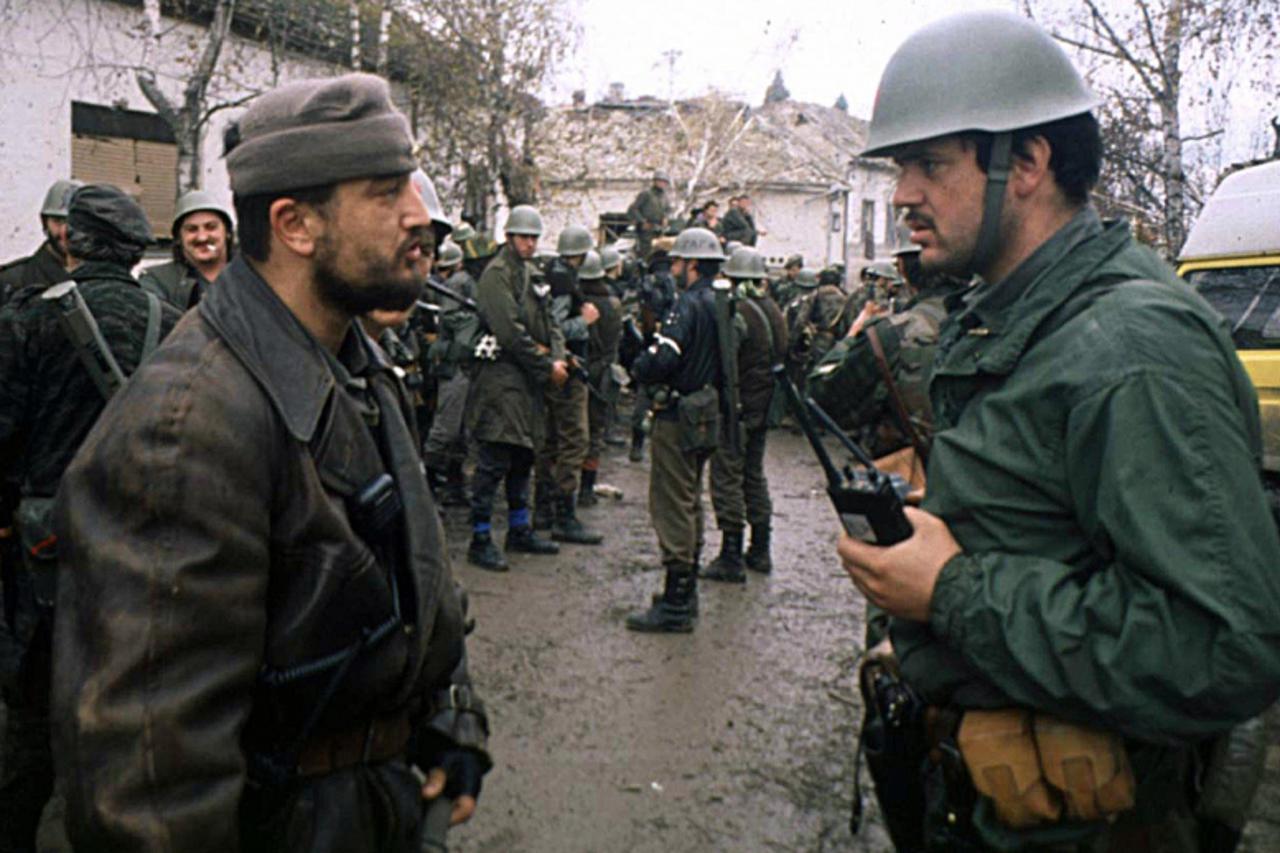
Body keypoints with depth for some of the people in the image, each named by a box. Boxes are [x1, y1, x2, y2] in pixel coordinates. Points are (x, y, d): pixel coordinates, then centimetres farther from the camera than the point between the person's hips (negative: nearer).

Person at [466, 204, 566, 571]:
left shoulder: (531, 275, 18)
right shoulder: (497, 274, -11)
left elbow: (548, 324, 16)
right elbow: (511, 333, -19)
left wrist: (558, 358, -4)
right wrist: (546, 366, -14)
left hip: (529, 380, 9)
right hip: (501, 379, -9)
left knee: (523, 458, 16)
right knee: (493, 462, -7)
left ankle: (520, 530, 28)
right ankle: (480, 541, 0)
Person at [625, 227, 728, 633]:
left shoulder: (688, 305, -17)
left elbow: (660, 360, -26)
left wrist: (639, 367, -7)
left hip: (679, 420, -9)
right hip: (708, 417, 10)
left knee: (672, 508, -5)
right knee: (690, 504, 18)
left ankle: (675, 607, -1)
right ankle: (686, 593, 28)